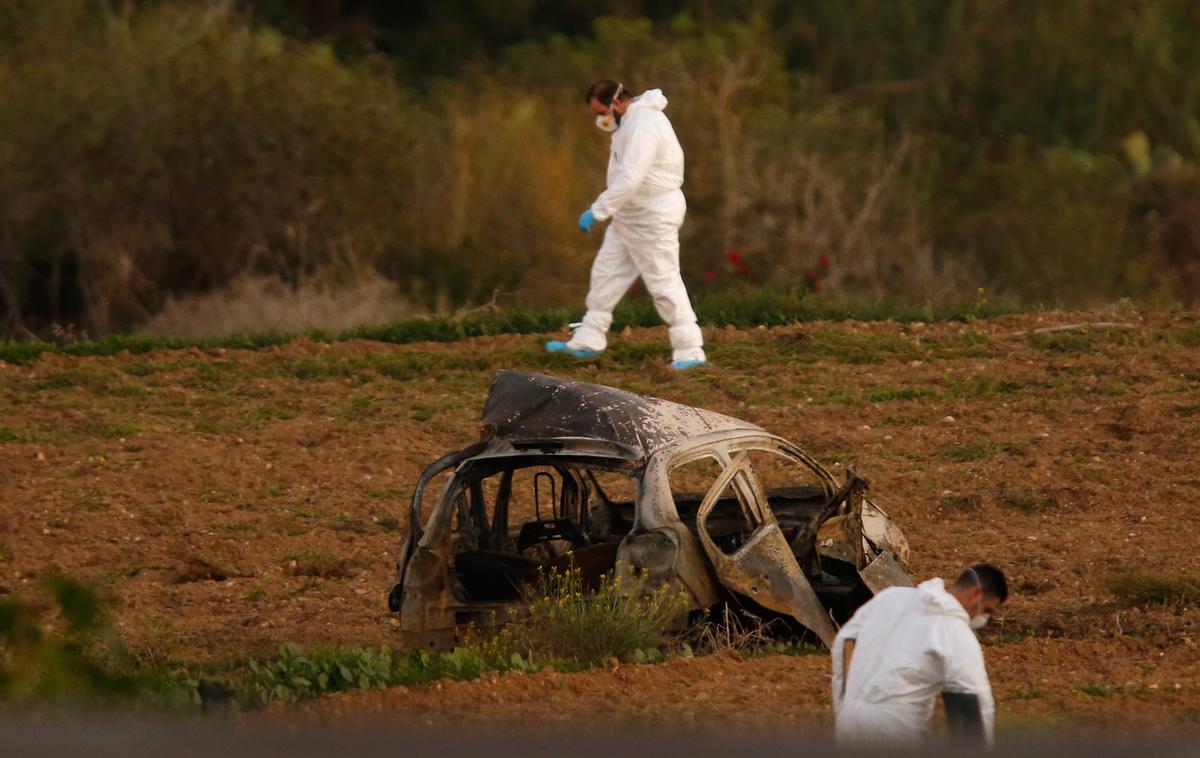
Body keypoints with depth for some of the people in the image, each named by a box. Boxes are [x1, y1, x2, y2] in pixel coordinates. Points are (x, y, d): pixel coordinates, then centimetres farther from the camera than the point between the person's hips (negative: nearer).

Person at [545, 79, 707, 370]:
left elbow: (629, 179, -30)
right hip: (629, 216, 11)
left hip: (653, 218, -11)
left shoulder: (644, 125, -24)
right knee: (606, 272, 14)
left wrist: (597, 211, -27)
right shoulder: (631, 119, 10)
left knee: (664, 282, -7)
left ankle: (690, 351, -2)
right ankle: (587, 342, 22)